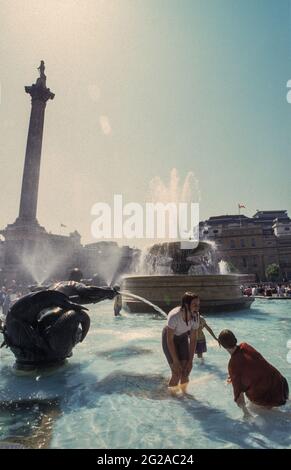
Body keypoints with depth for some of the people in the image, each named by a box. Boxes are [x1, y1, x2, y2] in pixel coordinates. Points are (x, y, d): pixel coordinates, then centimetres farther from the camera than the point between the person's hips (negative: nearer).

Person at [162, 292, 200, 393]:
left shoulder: (195, 316, -23)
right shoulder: (174, 316, -38)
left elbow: (193, 339, -13)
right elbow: (170, 340, -28)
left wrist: (190, 360, -12)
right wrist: (176, 362, -22)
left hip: (183, 337, 4)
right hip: (169, 338, -4)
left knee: (186, 371, -1)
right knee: (177, 373, -8)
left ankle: (184, 392, 25)